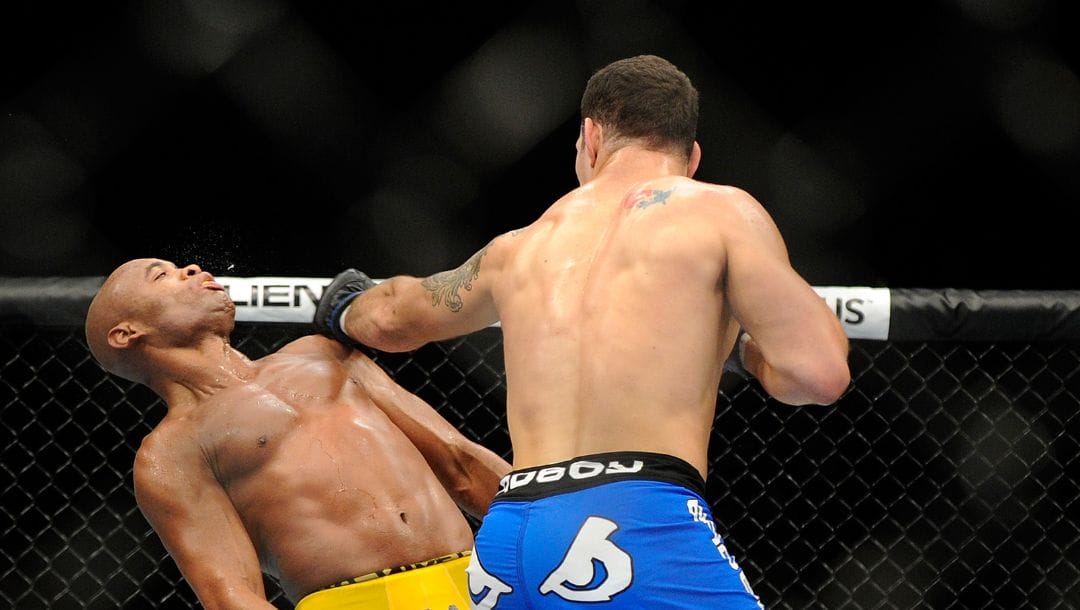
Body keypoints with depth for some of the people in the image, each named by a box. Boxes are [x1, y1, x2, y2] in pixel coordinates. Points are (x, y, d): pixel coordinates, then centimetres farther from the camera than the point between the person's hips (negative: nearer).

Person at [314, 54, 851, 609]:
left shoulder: (519, 249, 25)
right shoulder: (721, 211, 7)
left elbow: (396, 317, 45)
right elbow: (820, 374, -1)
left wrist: (346, 314, 69)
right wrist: (747, 350, 22)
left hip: (504, 535, 6)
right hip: (637, 521, -6)